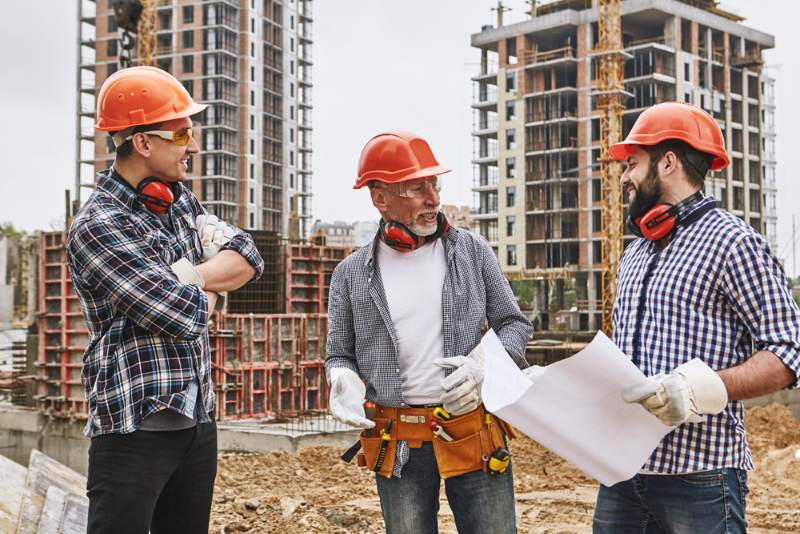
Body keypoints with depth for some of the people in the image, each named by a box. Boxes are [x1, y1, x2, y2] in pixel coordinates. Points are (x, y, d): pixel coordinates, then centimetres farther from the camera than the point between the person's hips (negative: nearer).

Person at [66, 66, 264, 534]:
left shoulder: (180, 199, 11)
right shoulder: (97, 228, -15)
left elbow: (248, 258, 3)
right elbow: (187, 316, -21)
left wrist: (187, 278, -13)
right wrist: (205, 290, 1)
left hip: (198, 420, 8)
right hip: (136, 428, -8)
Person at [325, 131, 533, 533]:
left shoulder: (472, 251, 1)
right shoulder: (352, 273, 1)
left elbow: (514, 323, 6)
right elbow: (339, 355, 10)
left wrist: (484, 362, -13)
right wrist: (345, 380, -12)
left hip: (474, 434, 0)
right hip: (397, 446, 0)